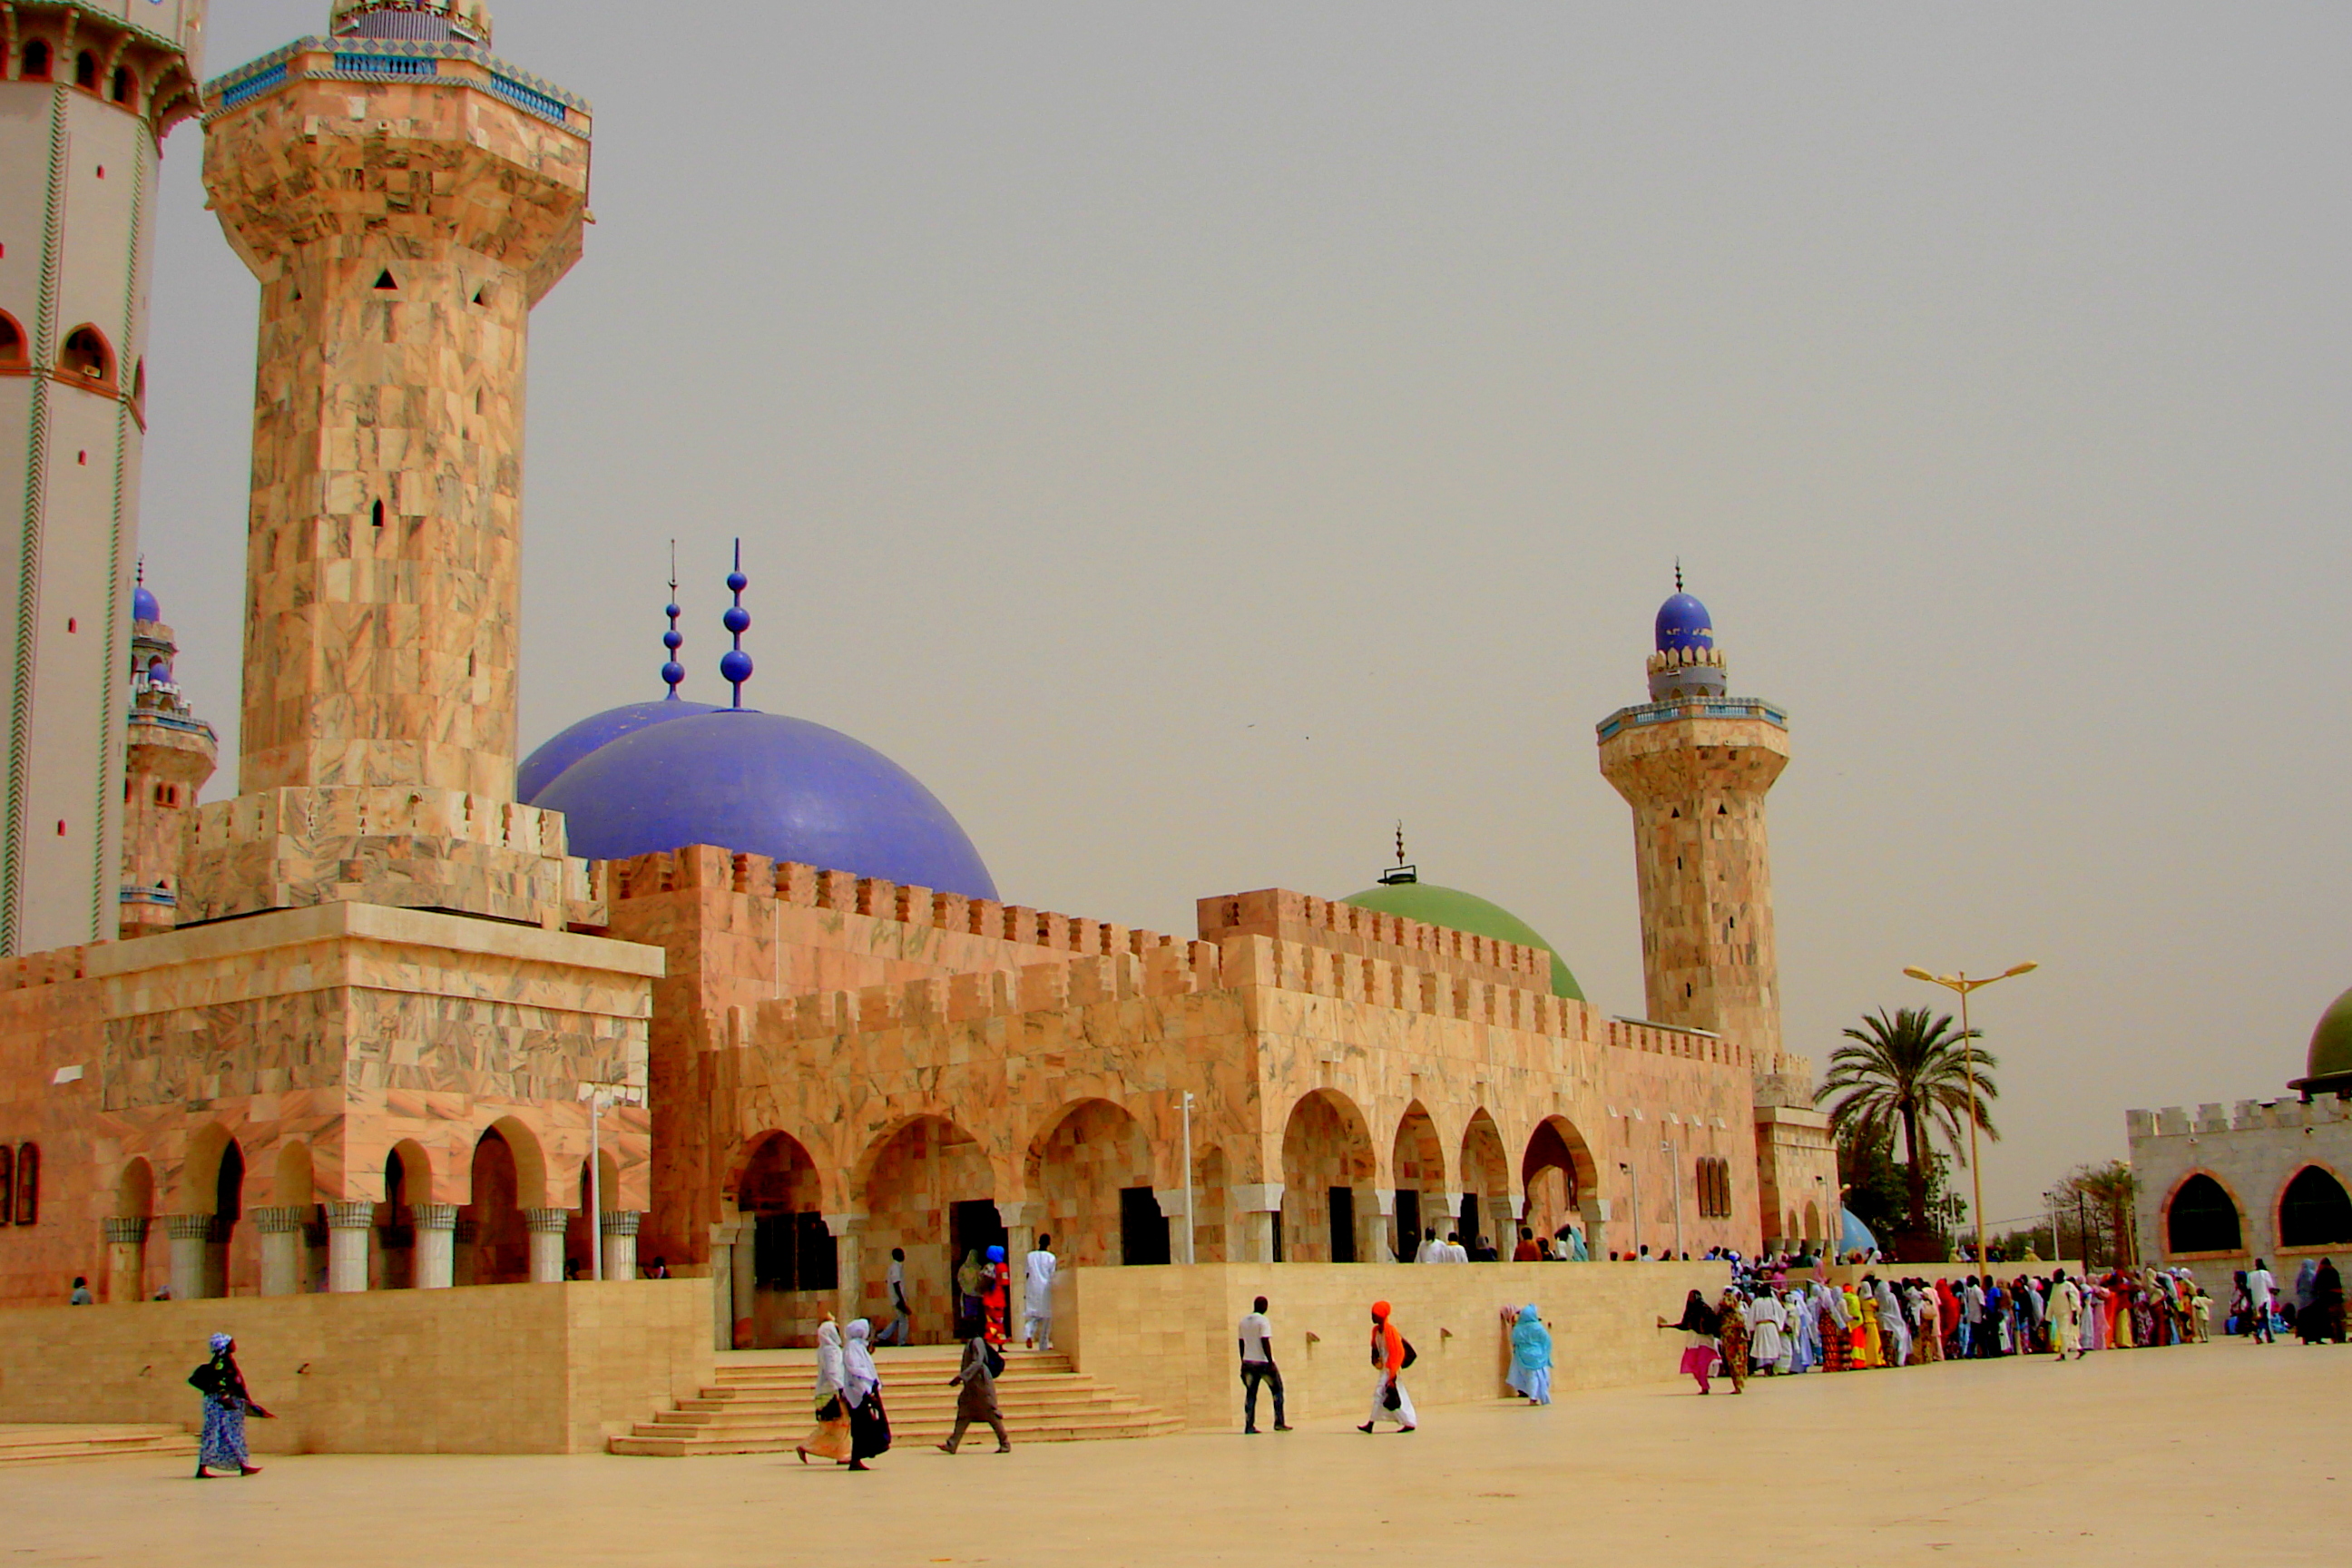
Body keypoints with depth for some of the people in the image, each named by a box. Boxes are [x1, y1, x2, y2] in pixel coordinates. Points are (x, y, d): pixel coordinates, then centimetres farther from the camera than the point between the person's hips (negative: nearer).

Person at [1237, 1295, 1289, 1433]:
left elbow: (1241, 1343, 13)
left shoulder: (1244, 1321, 9)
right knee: (1277, 1390, 9)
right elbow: (1265, 1342, -17)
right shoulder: (1262, 1321, -10)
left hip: (1248, 1361, 6)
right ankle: (1279, 1423, 8)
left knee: (1250, 1394, 7)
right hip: (1263, 1362, -5)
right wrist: (1271, 1362, -15)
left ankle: (1249, 1427, 0)